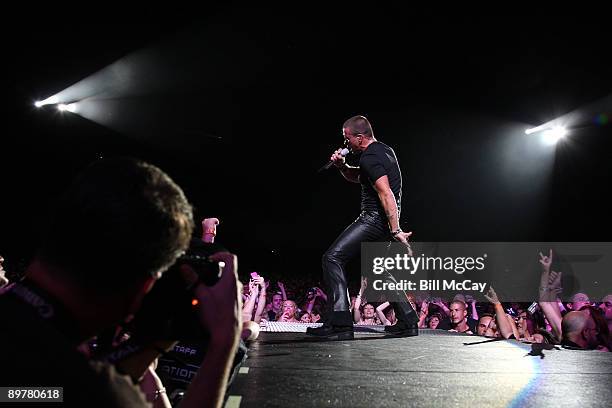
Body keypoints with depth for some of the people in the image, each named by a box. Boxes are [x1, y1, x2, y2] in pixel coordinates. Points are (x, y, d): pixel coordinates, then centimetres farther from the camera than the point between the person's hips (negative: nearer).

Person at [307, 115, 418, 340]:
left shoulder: (370, 158, -15)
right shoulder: (385, 150, 18)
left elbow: (386, 194, -24)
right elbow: (356, 177, 30)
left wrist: (396, 231, -27)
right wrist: (341, 165, 10)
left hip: (374, 218, -10)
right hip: (385, 221, 10)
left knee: (333, 257, -13)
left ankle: (340, 324, -20)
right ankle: (408, 322, 25)